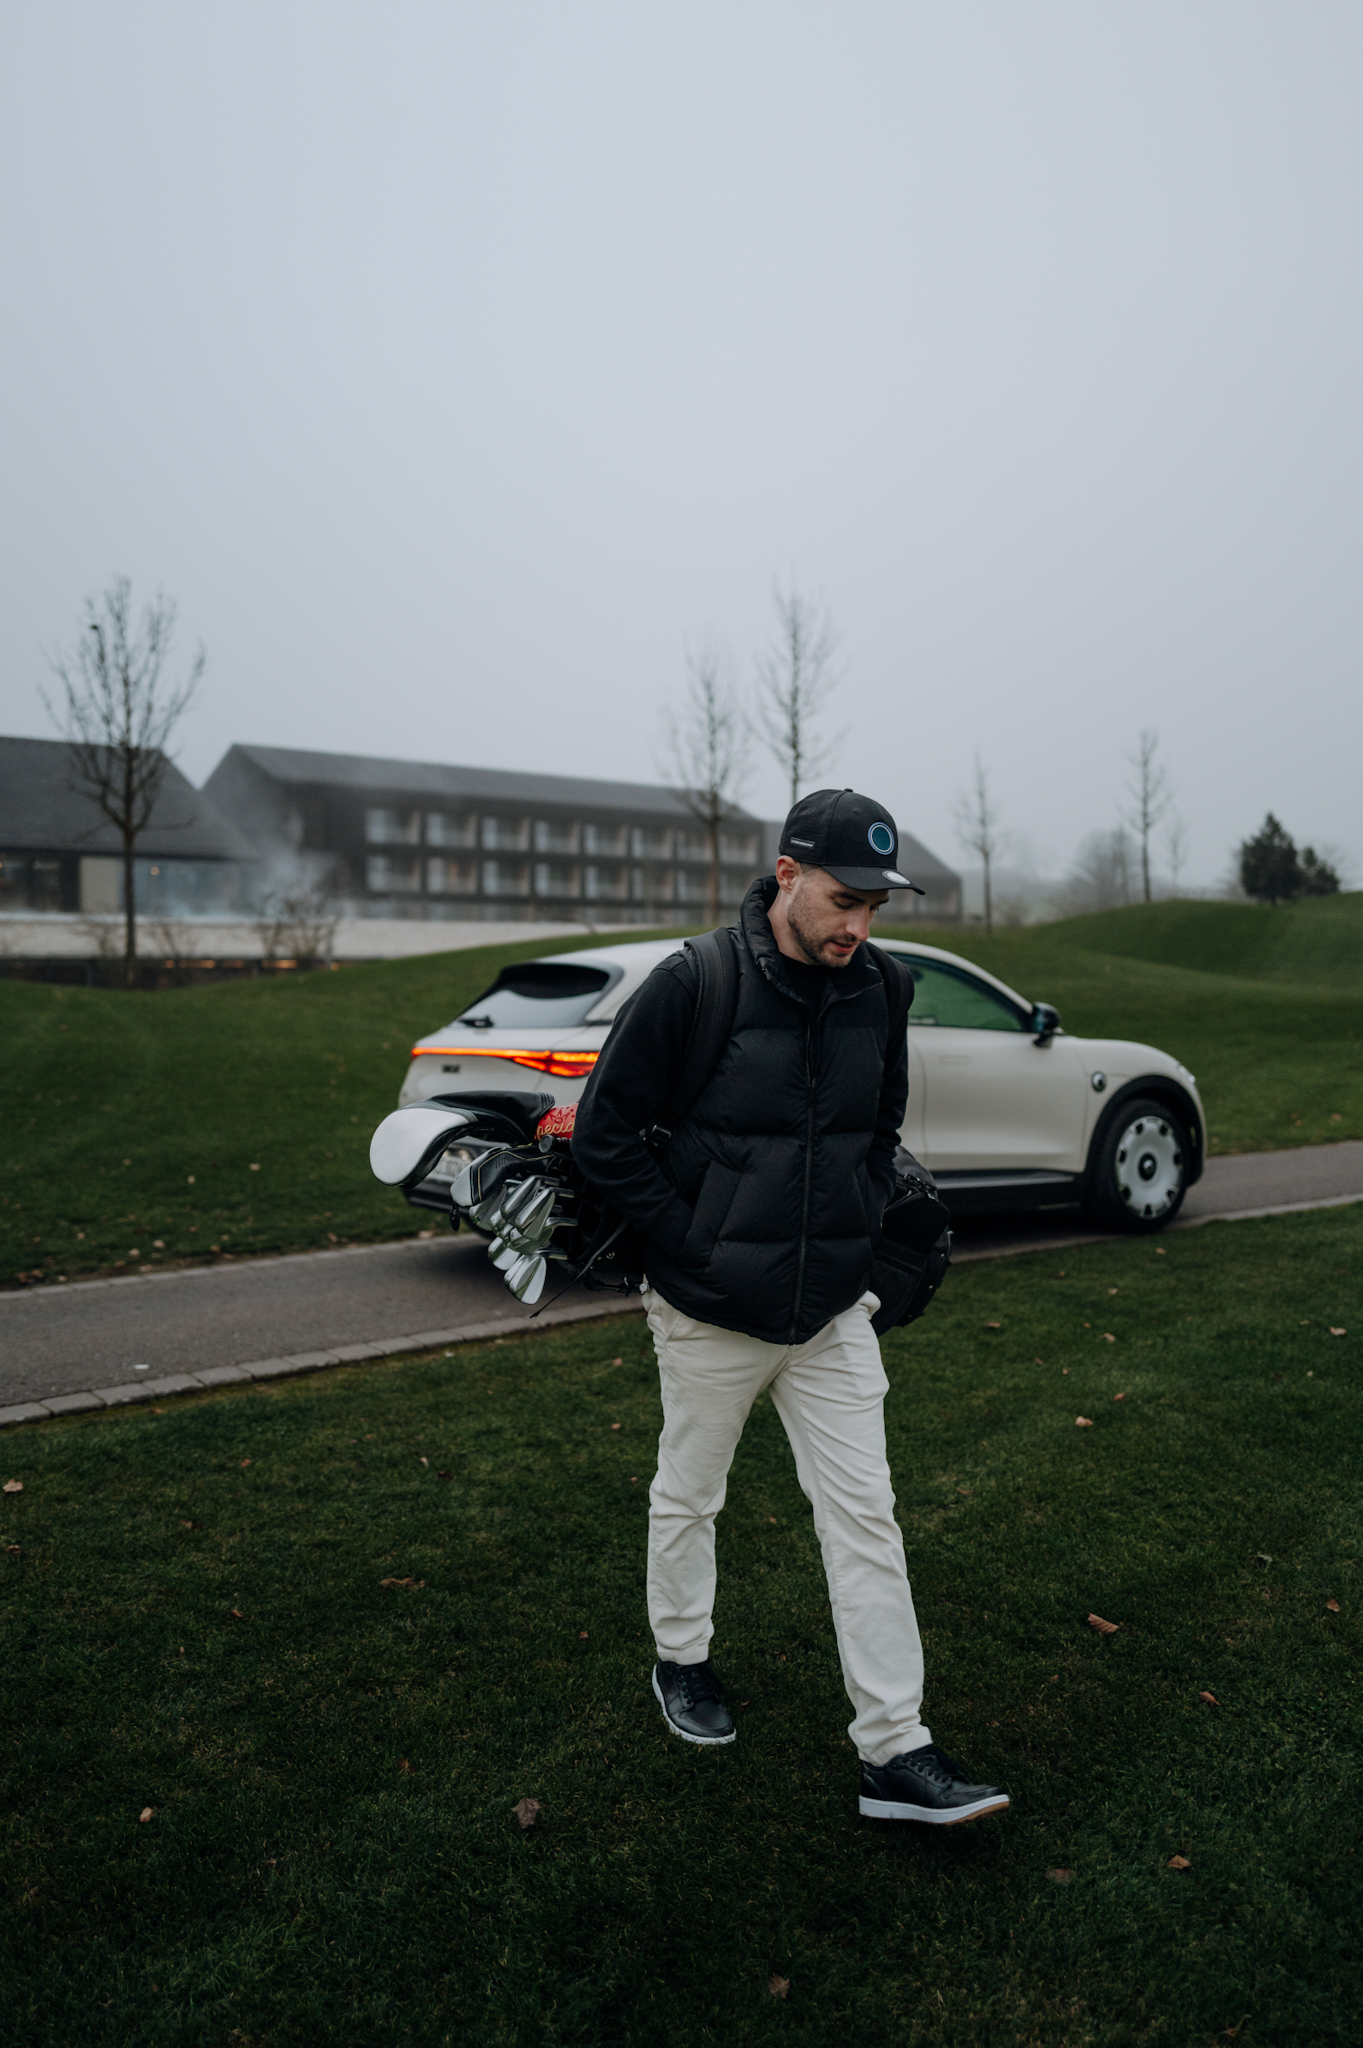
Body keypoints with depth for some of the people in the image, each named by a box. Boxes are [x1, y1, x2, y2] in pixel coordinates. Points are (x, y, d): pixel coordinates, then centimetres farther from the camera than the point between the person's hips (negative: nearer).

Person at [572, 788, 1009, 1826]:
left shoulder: (876, 990, -2)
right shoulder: (693, 986, -18)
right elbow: (605, 1130, -12)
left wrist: (861, 1224, 4)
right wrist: (693, 1243, -14)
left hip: (833, 1312, 4)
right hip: (711, 1313, -3)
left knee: (865, 1516, 6)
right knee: (688, 1499, 17)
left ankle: (898, 1752, 16)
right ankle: (682, 1661, 43)